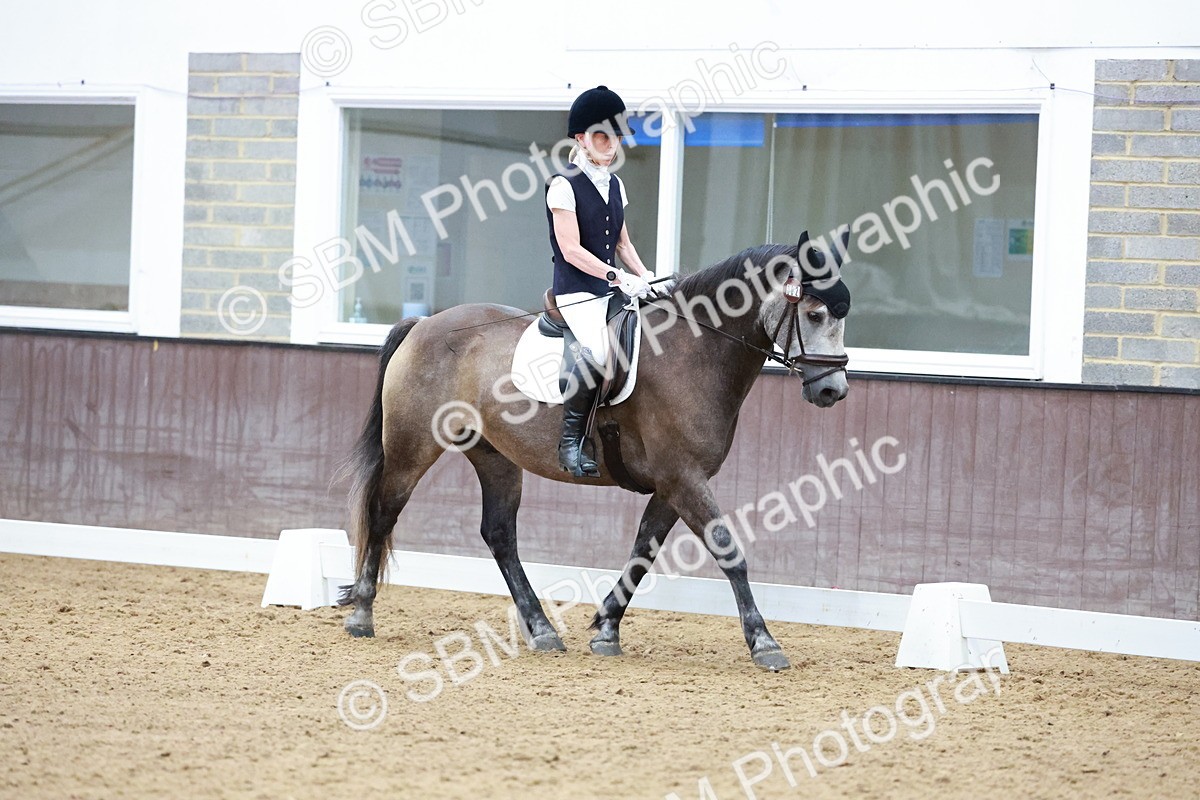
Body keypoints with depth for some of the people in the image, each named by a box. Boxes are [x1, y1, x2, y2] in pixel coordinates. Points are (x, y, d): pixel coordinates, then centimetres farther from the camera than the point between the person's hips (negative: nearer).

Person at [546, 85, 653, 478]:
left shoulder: (615, 185, 16)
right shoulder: (564, 186, -8)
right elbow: (571, 250, -15)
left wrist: (645, 277, 5)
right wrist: (617, 276, -23)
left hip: (615, 288, 8)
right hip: (577, 291, -8)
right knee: (597, 350, -33)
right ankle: (570, 441, -22)